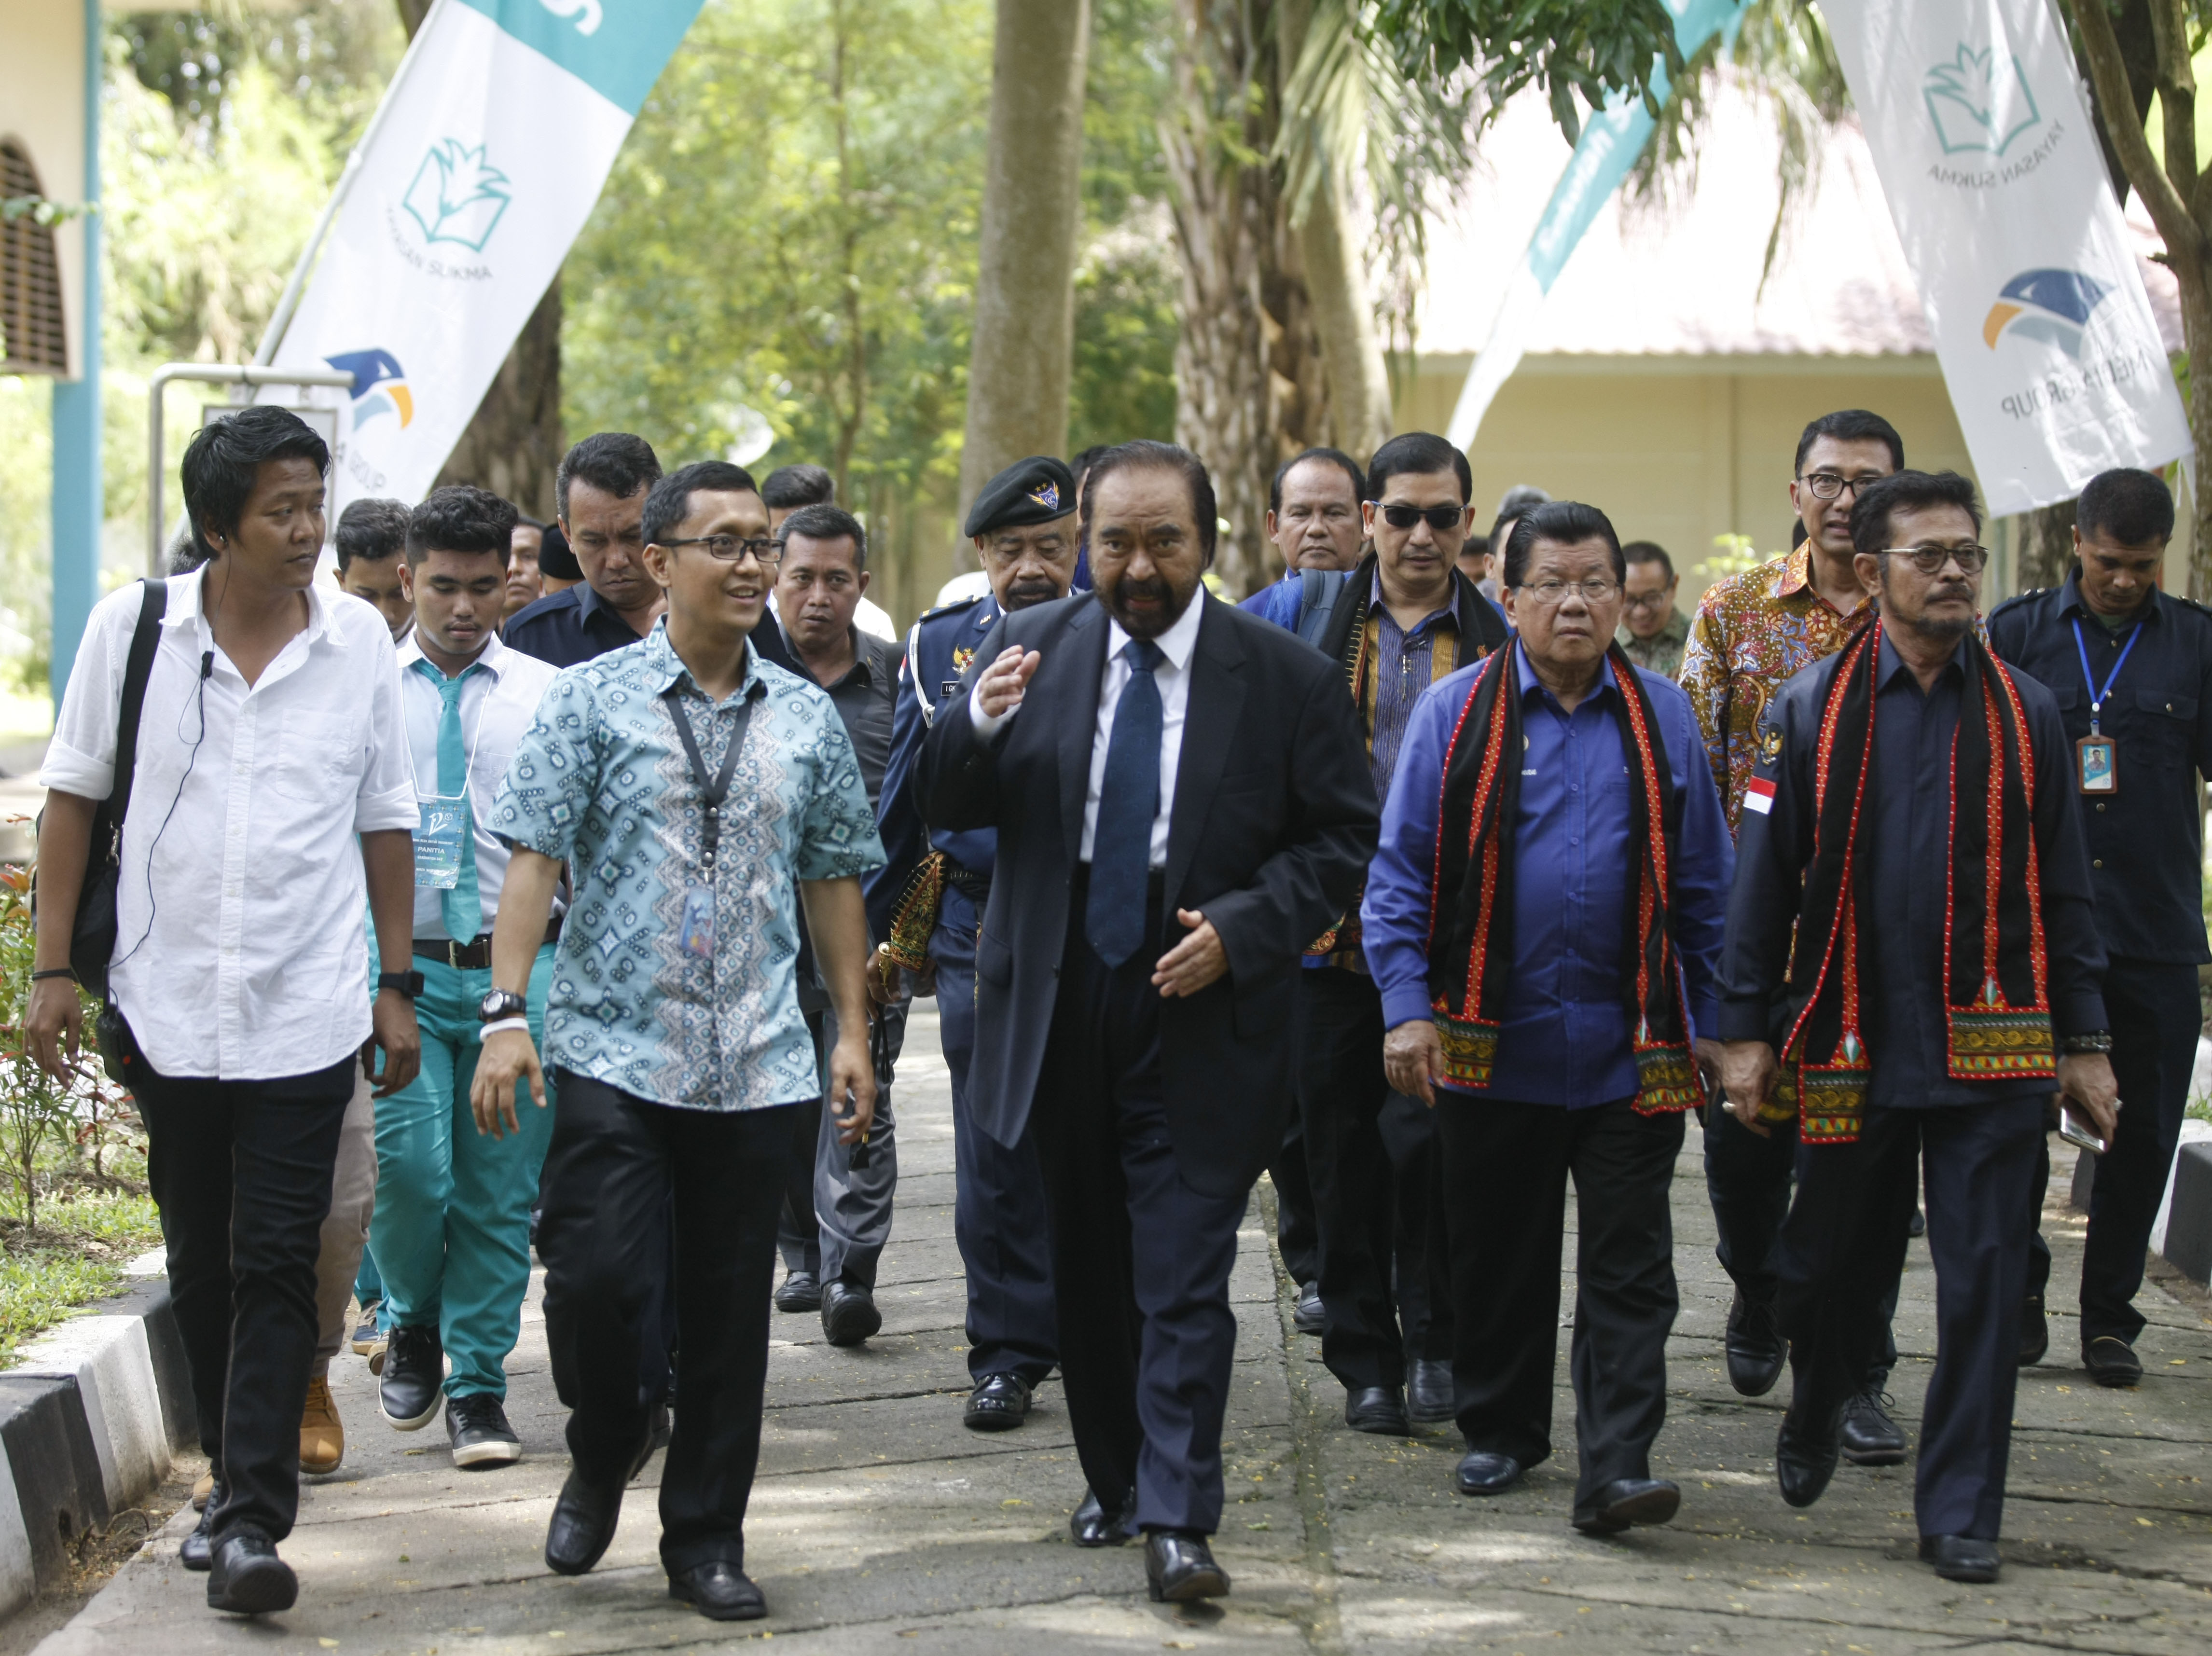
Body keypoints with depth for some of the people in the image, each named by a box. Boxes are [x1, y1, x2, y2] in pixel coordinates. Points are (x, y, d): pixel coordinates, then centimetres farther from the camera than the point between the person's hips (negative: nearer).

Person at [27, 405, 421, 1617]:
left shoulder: (359, 642, 0)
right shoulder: (132, 629, -2)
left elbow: (385, 823, 8)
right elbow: (71, 798, 5)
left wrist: (397, 984, 7)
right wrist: (52, 969, 0)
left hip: (307, 1015, -1)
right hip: (168, 1008, 1)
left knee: (276, 1268, -6)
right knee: (201, 1268, 12)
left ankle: (254, 1522, -8)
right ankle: (236, 1478, 27)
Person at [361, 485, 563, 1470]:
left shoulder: (548, 695, 6)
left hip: (519, 967, 1)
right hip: (401, 964, -1)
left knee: (501, 1192, 2)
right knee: (408, 1168, -11)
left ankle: (478, 1387, 13)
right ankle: (413, 1324, 18)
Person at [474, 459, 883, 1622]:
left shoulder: (806, 719, 10)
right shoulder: (591, 699, 0)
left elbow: (833, 881, 15)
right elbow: (534, 858, -4)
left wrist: (852, 1032, 11)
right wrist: (506, 1012, -12)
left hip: (755, 1063, 3)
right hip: (612, 1048, -3)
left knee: (730, 1311, 6)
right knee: (594, 1275, -11)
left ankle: (706, 1539, 18)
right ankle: (605, 1449, 20)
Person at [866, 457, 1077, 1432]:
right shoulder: (940, 646, 7)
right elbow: (903, 801, 13)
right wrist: (882, 932, 12)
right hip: (978, 934, 1)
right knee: (995, 1154, 1)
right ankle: (1009, 1352, 10)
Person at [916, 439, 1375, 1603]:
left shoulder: (1284, 676, -4)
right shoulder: (1031, 648, 3)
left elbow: (1343, 838, 0)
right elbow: (945, 808, 3)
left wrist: (1241, 929, -15)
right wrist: (978, 726, -19)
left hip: (1200, 1016, -3)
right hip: (1059, 1009, 3)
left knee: (1184, 1280, -7)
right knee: (1086, 1271, 15)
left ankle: (1177, 1524, -6)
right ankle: (1115, 1479, 30)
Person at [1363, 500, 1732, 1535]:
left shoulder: (1662, 716, 7)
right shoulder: (1456, 713, 2)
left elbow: (1702, 883, 11)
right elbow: (1400, 871, 1)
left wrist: (1705, 1021, 8)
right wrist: (1408, 1008, -8)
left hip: (1631, 1050, 0)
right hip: (1493, 1046, 0)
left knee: (1629, 1267, -4)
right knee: (1498, 1254, 12)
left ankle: (1616, 1470, -6)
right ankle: (1500, 1430, 29)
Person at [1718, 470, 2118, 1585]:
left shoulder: (2025, 711, 5)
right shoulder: (1812, 710, 2)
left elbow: (2062, 890, 9)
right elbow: (1762, 881, 3)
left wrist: (2083, 1042, 6)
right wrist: (1745, 1032, 0)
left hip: (1993, 1051, 0)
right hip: (1848, 1042, 0)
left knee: (1983, 1283, -1)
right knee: (1836, 1262, 13)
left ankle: (1959, 1512, 8)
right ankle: (1815, 1418, 42)